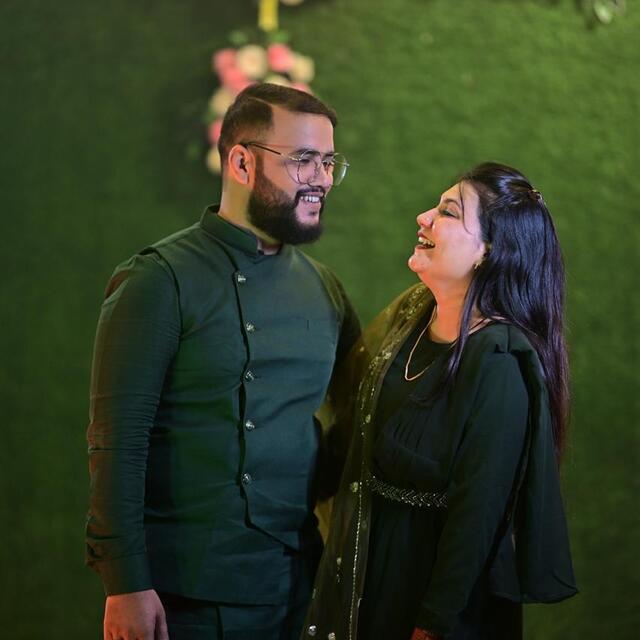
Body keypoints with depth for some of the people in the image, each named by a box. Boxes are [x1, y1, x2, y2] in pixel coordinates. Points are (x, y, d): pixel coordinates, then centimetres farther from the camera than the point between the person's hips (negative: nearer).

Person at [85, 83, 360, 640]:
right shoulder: (160, 280, -9)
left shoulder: (323, 287, 8)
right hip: (188, 592, -5)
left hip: (297, 584, 6)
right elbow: (118, 443, -13)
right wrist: (127, 585, -17)